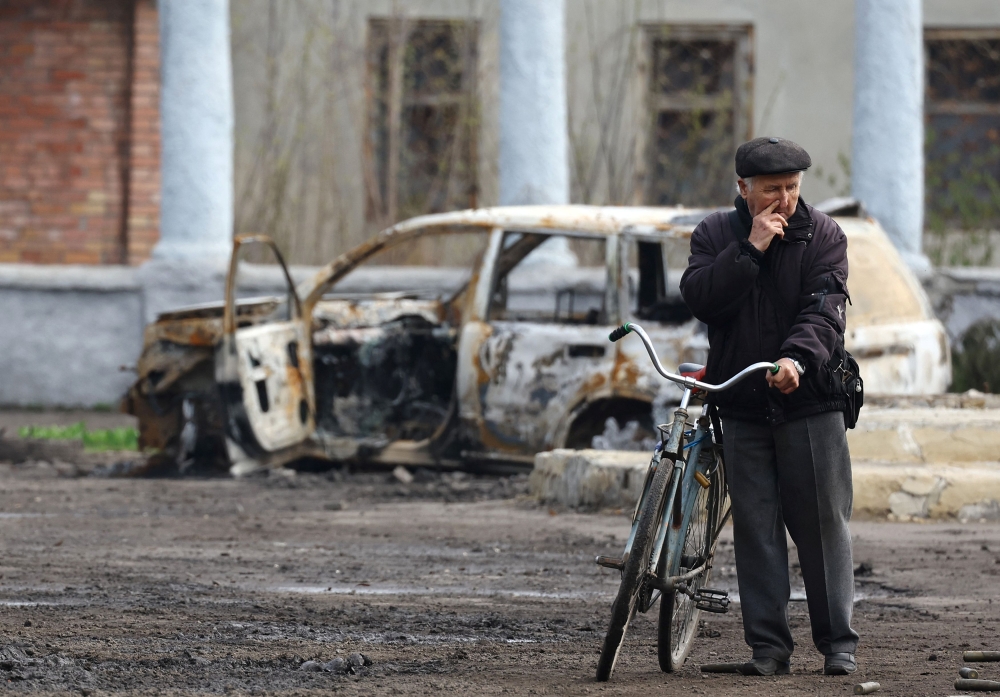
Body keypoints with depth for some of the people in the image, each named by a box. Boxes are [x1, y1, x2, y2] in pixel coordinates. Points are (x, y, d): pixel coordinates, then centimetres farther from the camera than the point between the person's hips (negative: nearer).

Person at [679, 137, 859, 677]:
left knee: (823, 524, -1)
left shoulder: (822, 235, -1)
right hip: (741, 405, 2)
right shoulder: (716, 235, 6)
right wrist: (750, 251, -18)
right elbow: (699, 298, -10)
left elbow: (824, 310, -15)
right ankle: (767, 645, 7)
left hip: (810, 401, -2)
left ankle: (838, 641, 6)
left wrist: (796, 358, -32)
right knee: (756, 526, 3)